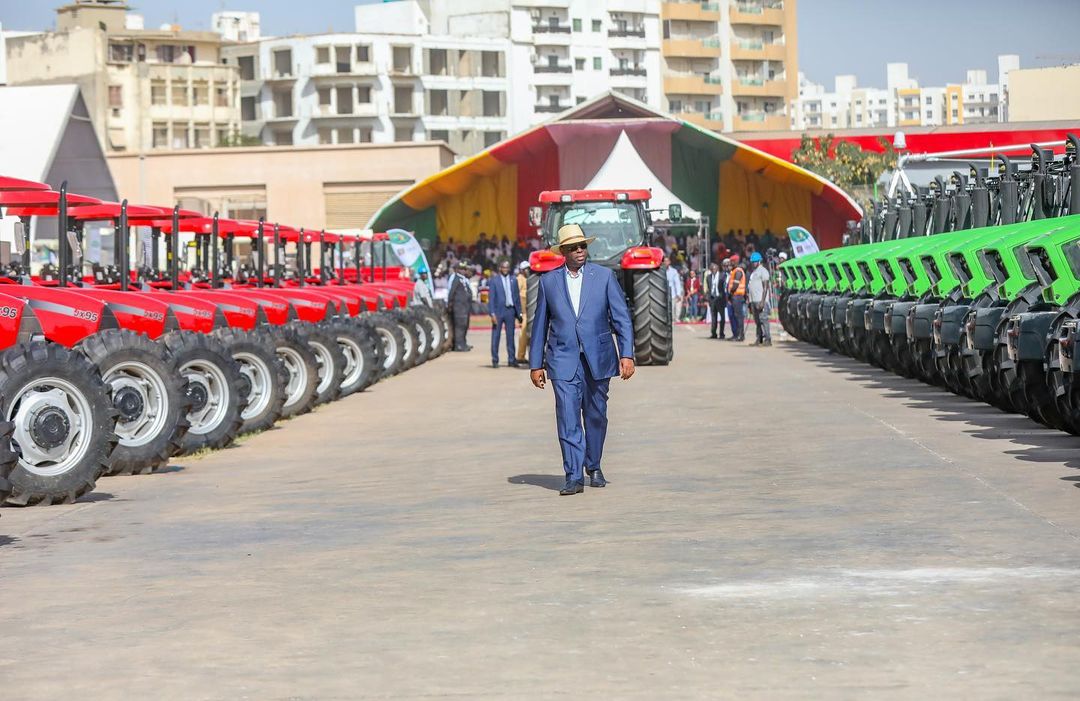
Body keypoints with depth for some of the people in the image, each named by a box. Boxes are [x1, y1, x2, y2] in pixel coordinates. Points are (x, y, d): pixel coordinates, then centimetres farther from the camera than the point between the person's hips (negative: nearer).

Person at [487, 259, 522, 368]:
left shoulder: (513, 281, 10)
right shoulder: (494, 280, 0)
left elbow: (517, 297, 12)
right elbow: (491, 298, -4)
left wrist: (519, 313, 8)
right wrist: (492, 313, -12)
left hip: (510, 311, 3)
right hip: (498, 311, -3)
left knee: (510, 336, 6)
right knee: (495, 336, 0)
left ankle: (511, 359, 12)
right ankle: (495, 360, 6)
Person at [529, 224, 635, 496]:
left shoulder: (604, 276, 3)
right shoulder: (548, 281, 6)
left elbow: (622, 318, 2)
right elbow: (540, 324, 11)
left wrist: (626, 355, -7)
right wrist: (536, 364, 8)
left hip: (597, 358, 1)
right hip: (563, 359, -1)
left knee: (596, 416, 10)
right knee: (568, 417, -10)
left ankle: (593, 467, 29)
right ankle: (573, 477, -10)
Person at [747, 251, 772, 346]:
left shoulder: (763, 271, -7)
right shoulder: (753, 271, 22)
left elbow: (765, 287, -14)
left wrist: (762, 301, -21)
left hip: (760, 300, -9)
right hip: (753, 300, 9)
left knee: (763, 319, -13)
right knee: (757, 321, 7)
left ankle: (768, 339, -16)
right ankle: (759, 339, 8)